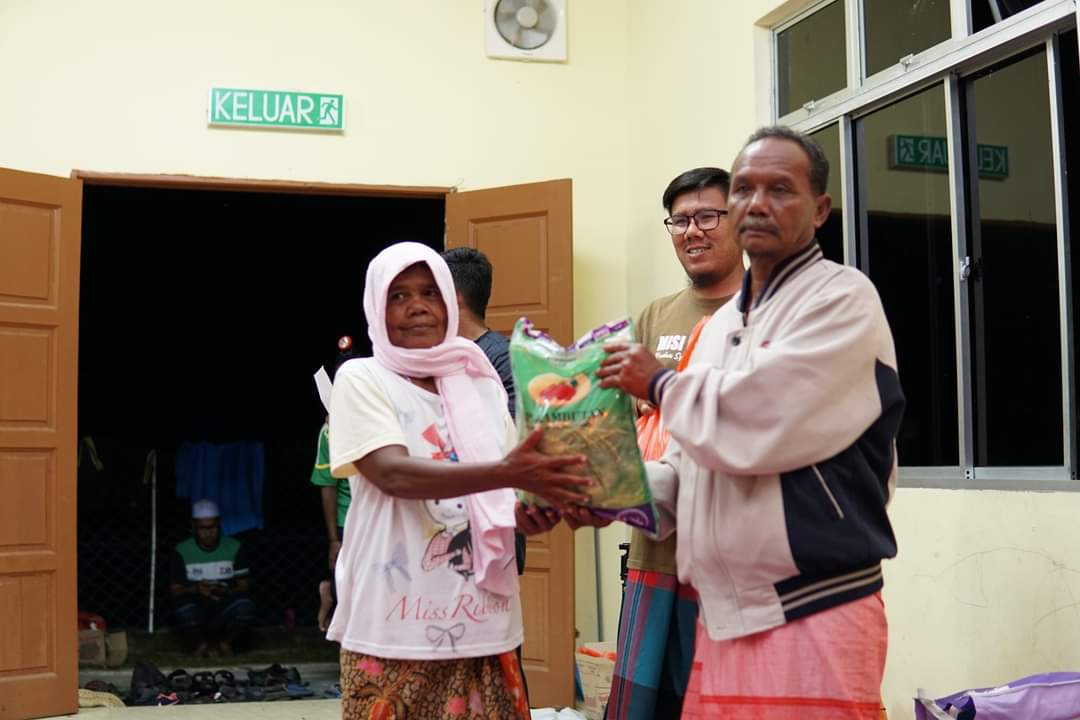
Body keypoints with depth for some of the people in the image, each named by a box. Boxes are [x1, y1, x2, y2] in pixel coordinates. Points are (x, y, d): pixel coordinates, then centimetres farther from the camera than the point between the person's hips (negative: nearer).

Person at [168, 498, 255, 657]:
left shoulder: (234, 548, 0)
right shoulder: (182, 551, -2)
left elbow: (245, 586, 0)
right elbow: (175, 590, -2)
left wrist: (226, 592, -22)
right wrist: (195, 589, -23)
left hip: (224, 610, 0)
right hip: (197, 611, 0)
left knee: (245, 606, -33)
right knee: (184, 607, -35)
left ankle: (224, 642, -2)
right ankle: (199, 643, -3)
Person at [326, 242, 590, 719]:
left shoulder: (479, 382, 9)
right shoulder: (361, 379, -3)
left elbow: (509, 500, 7)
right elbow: (394, 474, -19)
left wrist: (546, 500, -16)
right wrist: (504, 473, -32)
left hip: (481, 620, 4)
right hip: (396, 625, -3)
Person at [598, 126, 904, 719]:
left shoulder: (842, 299, -10)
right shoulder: (723, 323, 15)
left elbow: (753, 424, -22)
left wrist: (658, 383, -5)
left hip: (812, 619, -7)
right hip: (724, 618, 7)